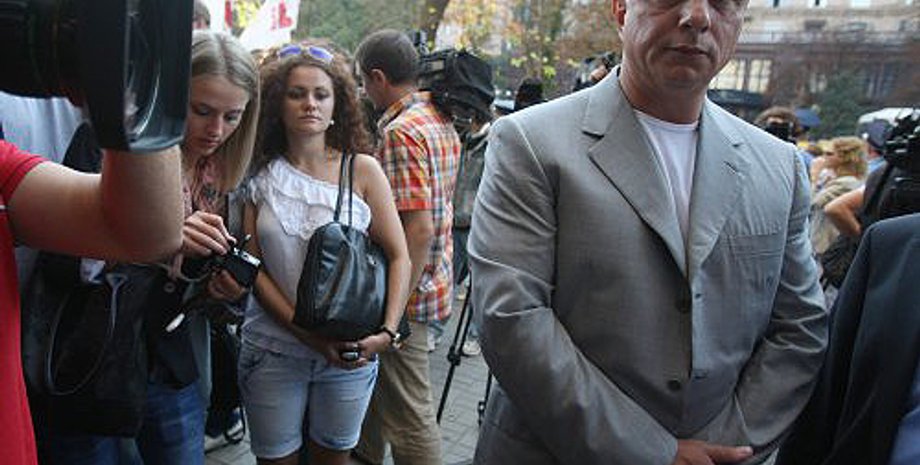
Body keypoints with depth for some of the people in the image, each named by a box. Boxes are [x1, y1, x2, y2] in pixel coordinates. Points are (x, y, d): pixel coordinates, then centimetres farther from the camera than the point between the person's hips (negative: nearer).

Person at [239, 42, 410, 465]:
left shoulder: (362, 170, -3)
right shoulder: (260, 175, -1)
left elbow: (399, 257, -3)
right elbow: (252, 266, -3)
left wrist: (387, 332, -14)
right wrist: (306, 333, -13)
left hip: (351, 349, 0)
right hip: (273, 347, 0)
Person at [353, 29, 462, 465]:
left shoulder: (401, 132, -20)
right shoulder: (442, 121, 10)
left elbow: (418, 229, -26)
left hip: (405, 292, -10)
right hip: (434, 278, 10)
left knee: (408, 418, 4)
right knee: (374, 391, 25)